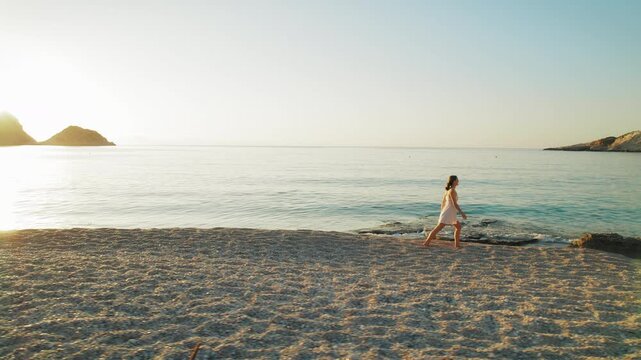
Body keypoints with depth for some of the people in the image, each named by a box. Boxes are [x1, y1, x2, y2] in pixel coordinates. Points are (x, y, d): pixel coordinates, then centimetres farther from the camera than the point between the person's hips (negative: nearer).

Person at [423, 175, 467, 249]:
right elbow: (455, 203, -17)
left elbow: (443, 202, 18)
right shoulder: (452, 191, -13)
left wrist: (442, 213, 22)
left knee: (458, 226, 13)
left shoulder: (448, 190, 15)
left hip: (451, 214, 10)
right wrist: (462, 213, -16)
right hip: (448, 213, -10)